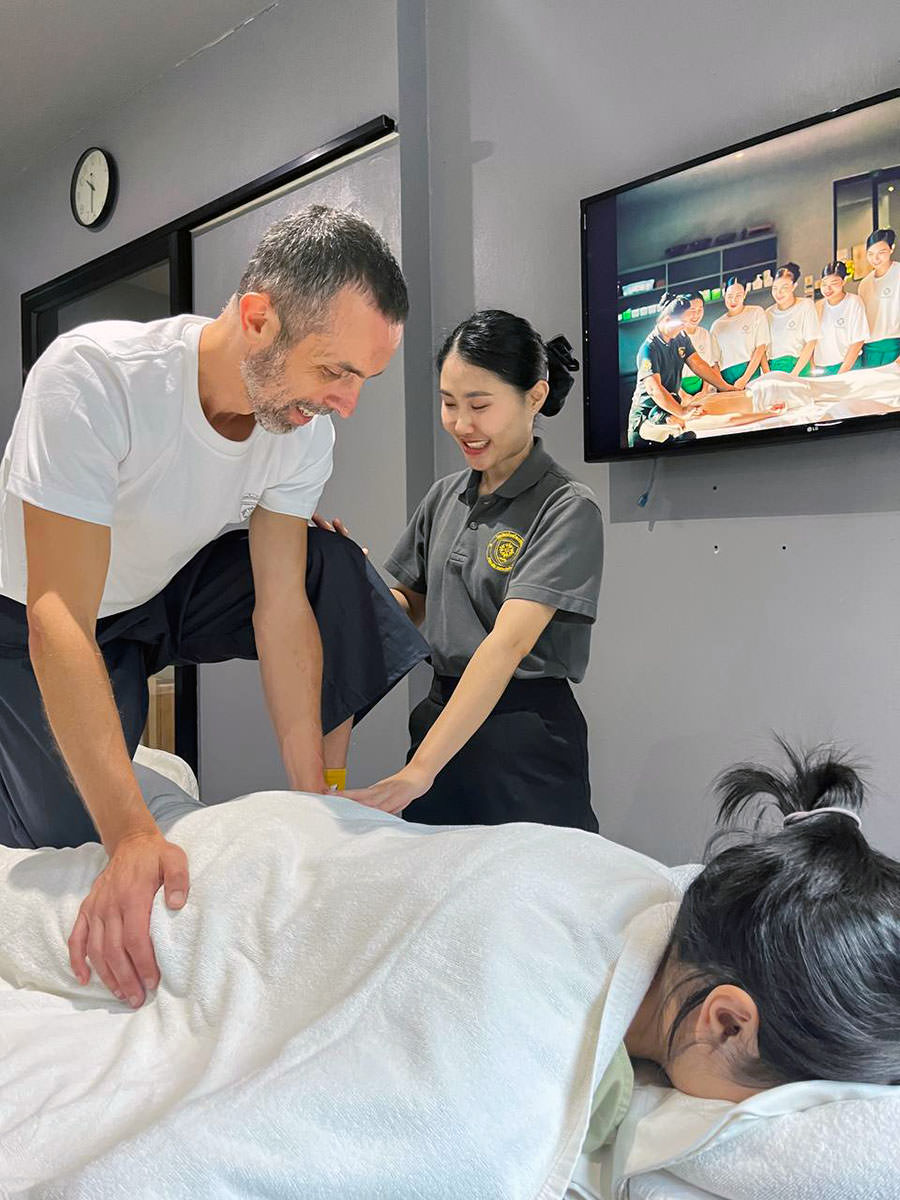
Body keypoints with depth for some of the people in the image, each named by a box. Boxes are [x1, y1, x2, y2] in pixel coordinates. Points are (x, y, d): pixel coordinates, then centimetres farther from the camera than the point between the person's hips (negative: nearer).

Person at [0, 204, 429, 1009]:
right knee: (67, 842, -19)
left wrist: (313, 802, -22)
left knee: (334, 569, -19)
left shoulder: (304, 427, -20)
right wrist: (132, 835, -47)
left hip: (170, 592, 4)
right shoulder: (92, 377, -36)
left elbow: (283, 605, -18)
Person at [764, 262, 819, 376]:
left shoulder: (806, 306, 4)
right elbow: (763, 348, 11)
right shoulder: (769, 313, 13)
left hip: (799, 367, -3)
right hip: (772, 368, 3)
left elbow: (811, 343, -2)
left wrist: (794, 373, -12)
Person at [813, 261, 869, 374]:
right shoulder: (818, 306, 8)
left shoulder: (854, 302, -4)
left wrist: (842, 373, -13)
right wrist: (812, 369, -3)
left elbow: (858, 341, -7)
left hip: (848, 366, -3)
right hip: (820, 368, 4)